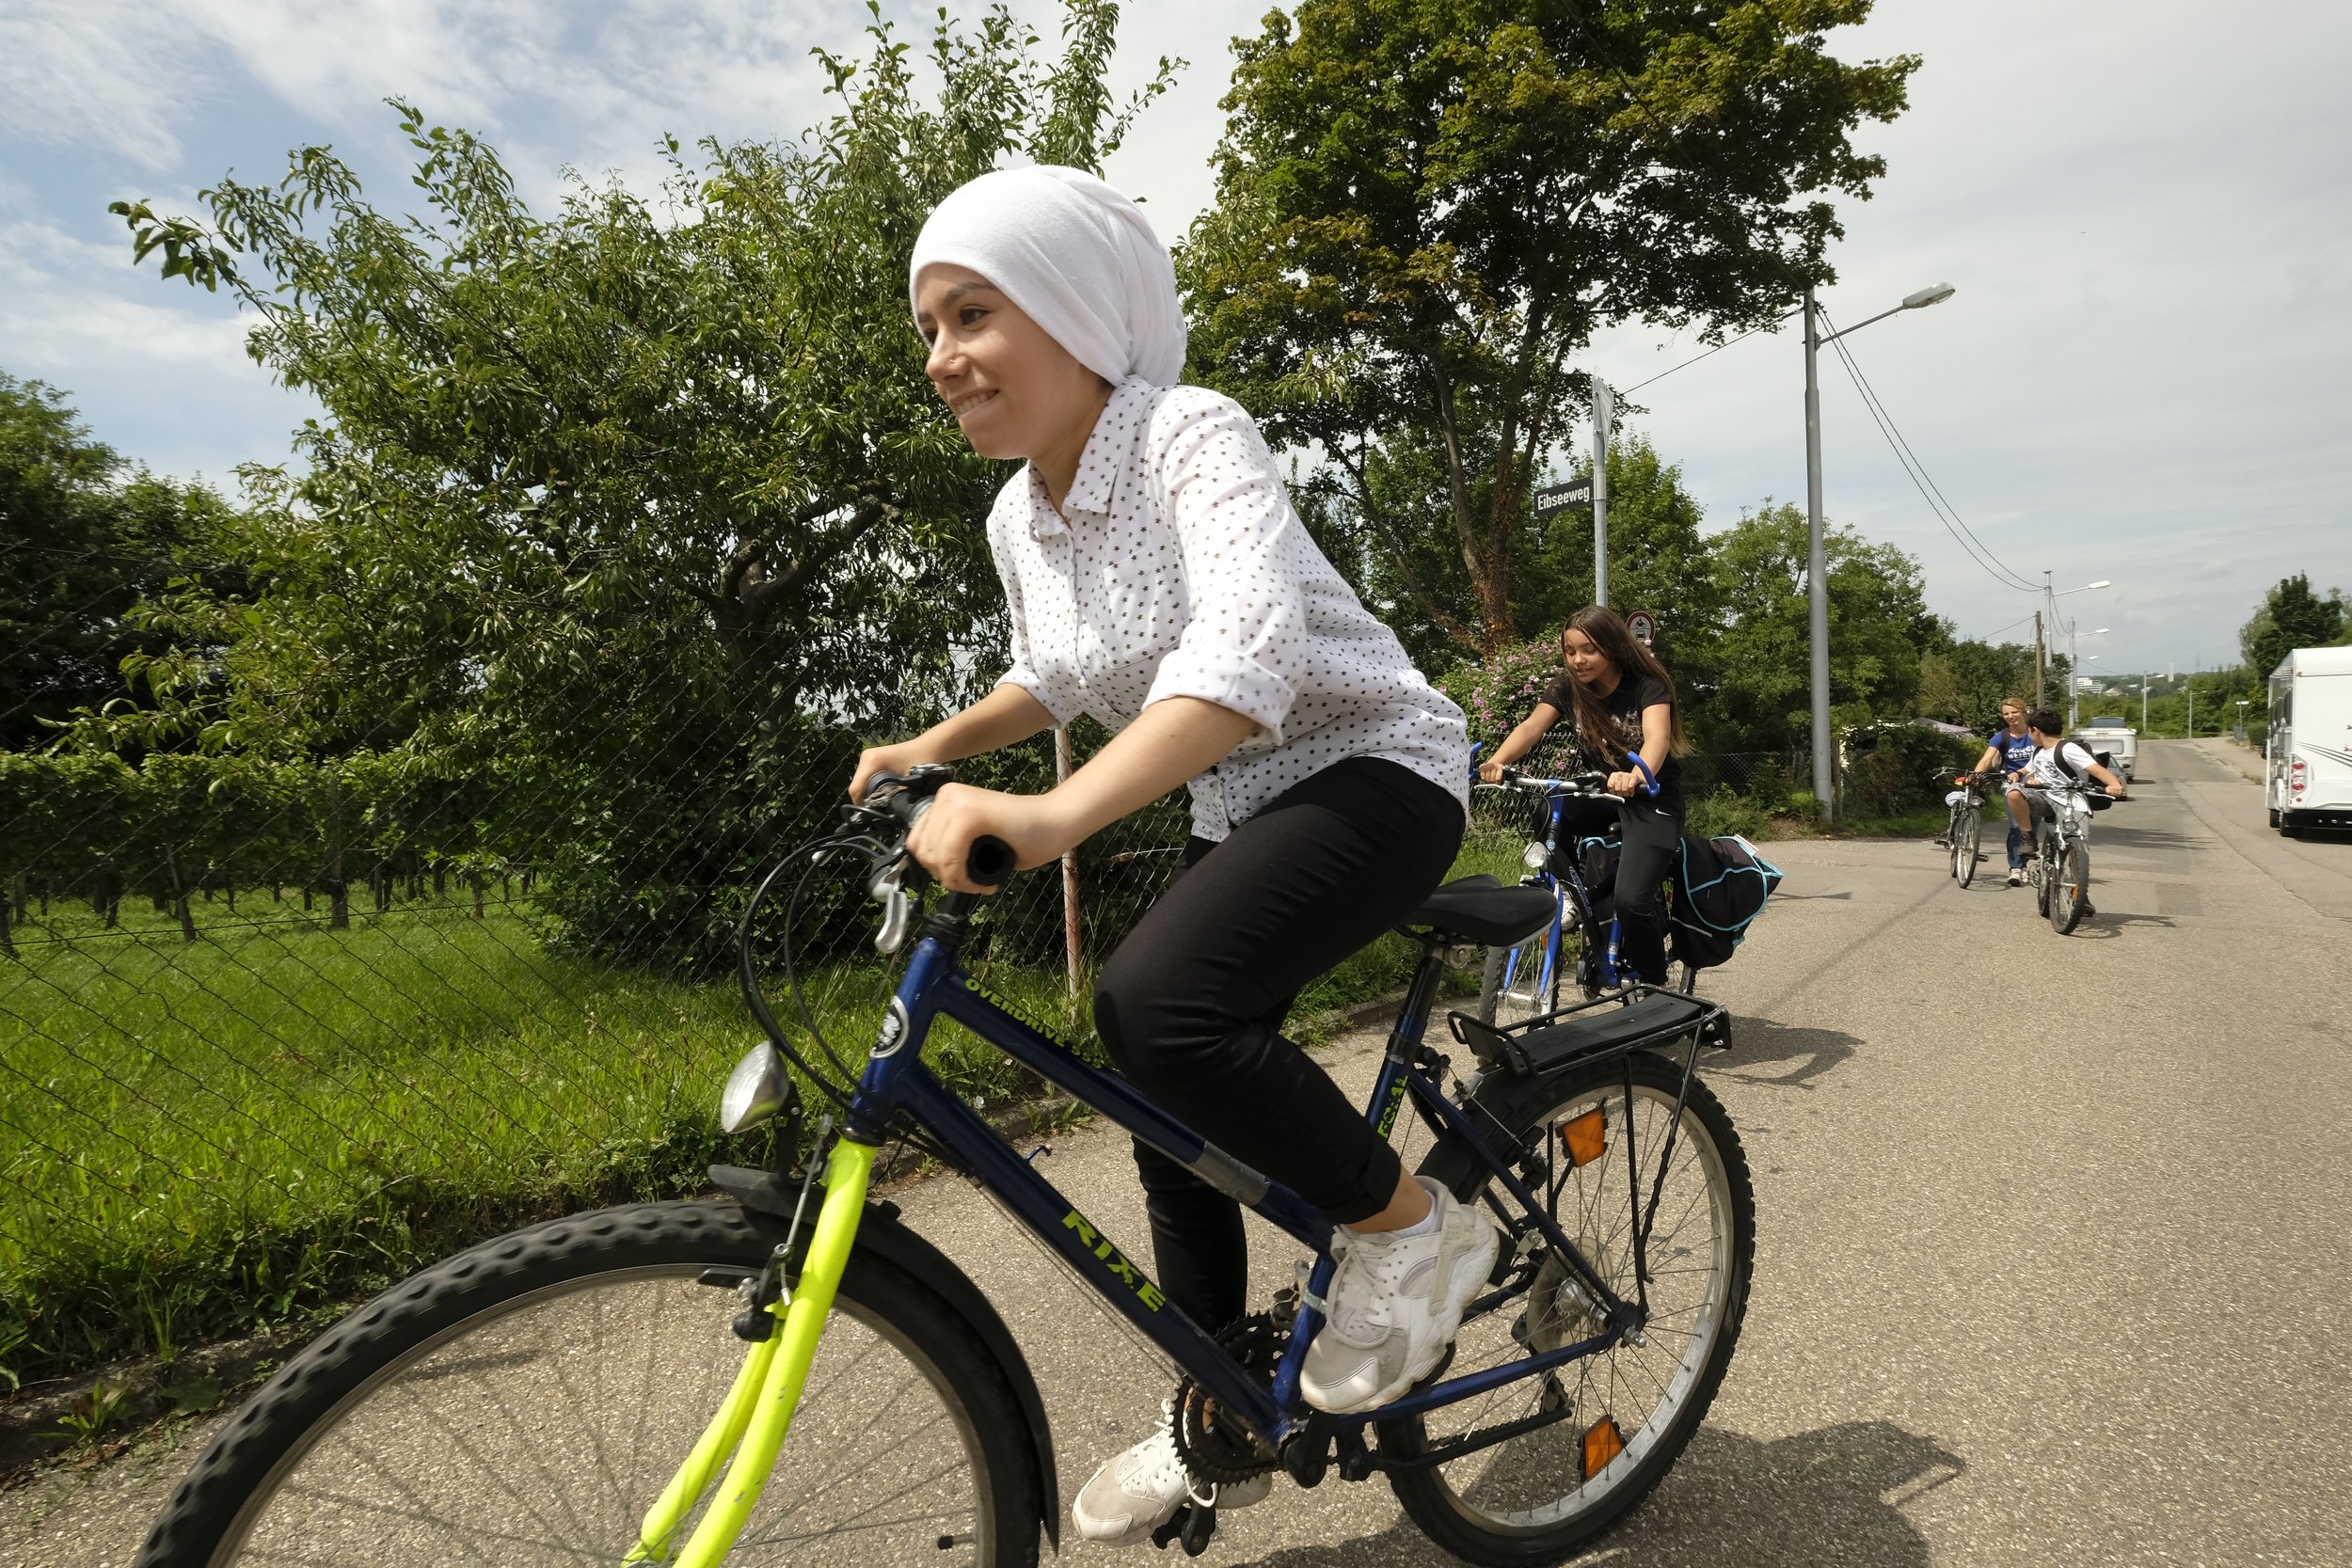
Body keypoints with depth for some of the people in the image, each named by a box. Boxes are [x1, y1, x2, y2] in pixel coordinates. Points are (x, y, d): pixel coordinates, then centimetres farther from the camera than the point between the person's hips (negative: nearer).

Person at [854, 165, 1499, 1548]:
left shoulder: (1190, 435, -22)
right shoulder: (1018, 518, 1)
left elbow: (1249, 642, -40)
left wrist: (1057, 811, -52)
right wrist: (936, 745, 5)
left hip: (1376, 770, -8)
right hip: (1244, 813, 8)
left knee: (1156, 1001, -32)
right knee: (1177, 1120, 9)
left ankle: (1413, 1229, -5)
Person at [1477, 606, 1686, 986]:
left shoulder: (1647, 685, -18)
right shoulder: (1568, 687, -6)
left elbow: (1657, 737, -37)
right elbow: (1531, 727, -23)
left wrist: (1635, 777, -60)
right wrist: (1497, 762, -44)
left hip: (1652, 798, -6)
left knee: (1631, 899, -22)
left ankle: (1655, 988, 1)